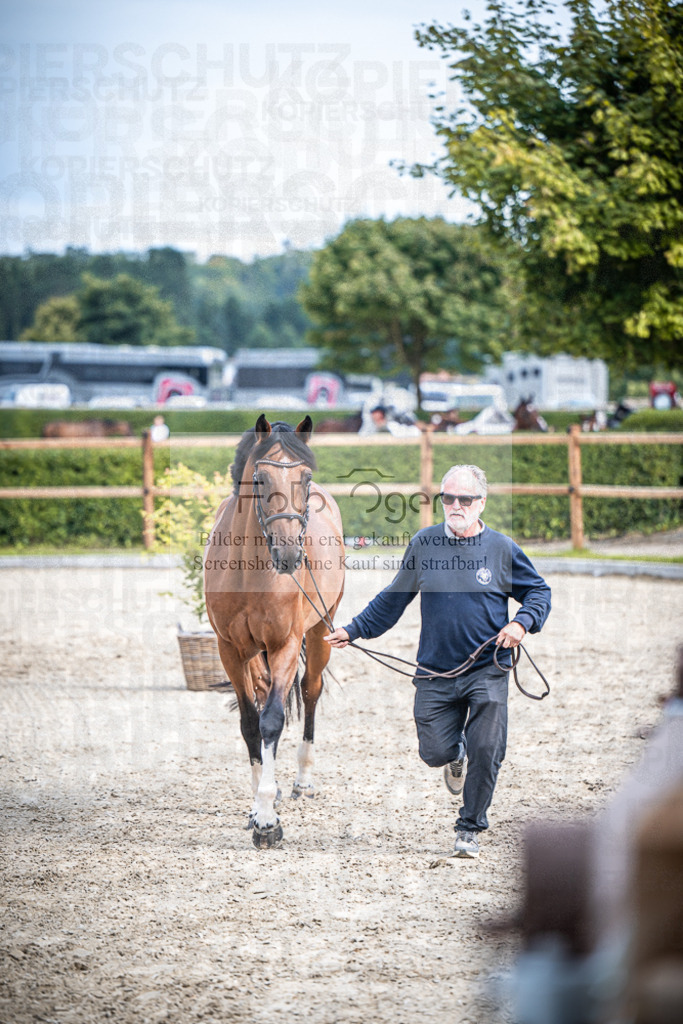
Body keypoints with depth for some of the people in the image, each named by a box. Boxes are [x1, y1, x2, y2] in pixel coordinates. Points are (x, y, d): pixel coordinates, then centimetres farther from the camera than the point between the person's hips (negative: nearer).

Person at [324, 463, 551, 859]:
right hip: (435, 673, 2)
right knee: (435, 752, -2)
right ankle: (457, 754, 37)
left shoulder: (501, 548, -2)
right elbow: (393, 599, 15)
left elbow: (539, 591, 8)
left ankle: (471, 829, 9)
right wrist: (354, 630, 13)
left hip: (487, 673, -2)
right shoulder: (424, 544, 3)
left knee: (485, 751, -10)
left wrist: (522, 623, -12)